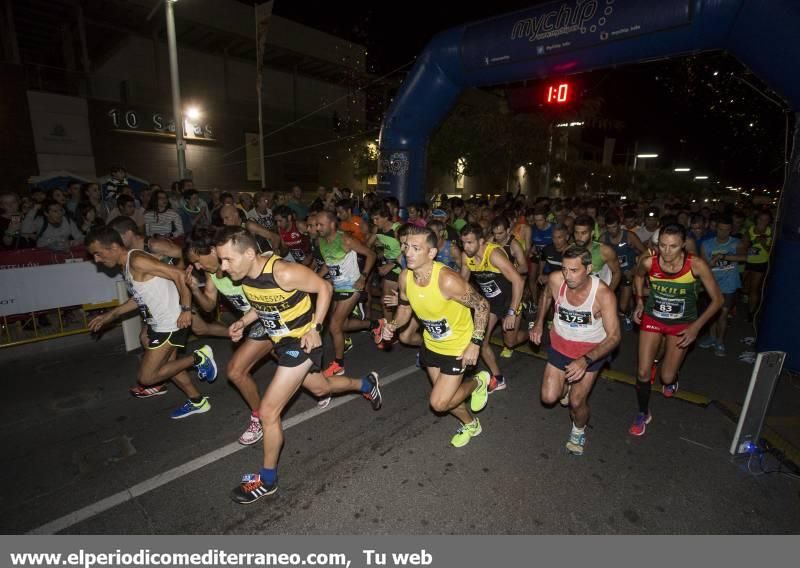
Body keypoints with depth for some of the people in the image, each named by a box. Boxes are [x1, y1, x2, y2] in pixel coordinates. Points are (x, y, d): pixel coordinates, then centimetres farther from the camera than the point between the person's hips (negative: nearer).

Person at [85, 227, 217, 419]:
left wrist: (186, 309, -24)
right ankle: (198, 401, 36)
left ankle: (198, 358, 5)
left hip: (171, 323, -10)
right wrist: (112, 314, 20)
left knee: (146, 377, -2)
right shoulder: (126, 265, 11)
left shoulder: (137, 260, -20)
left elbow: (179, 275, -25)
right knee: (166, 366, 23)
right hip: (160, 323, 10)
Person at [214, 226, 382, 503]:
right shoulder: (244, 275, -7)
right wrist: (243, 322, -5)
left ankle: (267, 479, 19)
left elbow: (324, 288, -18)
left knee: (268, 411, -5)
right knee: (320, 388, 27)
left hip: (301, 344, -8)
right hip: (282, 342, 8)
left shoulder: (284, 273, -31)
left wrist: (314, 328, -21)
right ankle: (367, 384, 53)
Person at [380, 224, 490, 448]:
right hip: (431, 344, 6)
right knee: (444, 395, 21)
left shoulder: (447, 280, -35)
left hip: (457, 347, -6)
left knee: (439, 403, -5)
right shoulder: (405, 277, -16)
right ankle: (470, 424, 52)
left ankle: (478, 382, 22)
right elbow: (405, 307, 4)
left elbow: (482, 306, -22)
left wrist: (475, 343, -24)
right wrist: (393, 326, -14)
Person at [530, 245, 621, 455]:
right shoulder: (556, 279, -23)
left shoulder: (603, 294, -30)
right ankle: (565, 384, 41)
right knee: (549, 398, 4)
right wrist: (539, 324, -1)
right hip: (560, 344, 3)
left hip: (591, 350, -3)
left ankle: (579, 431, 33)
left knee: (576, 402, -3)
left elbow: (614, 336, -27)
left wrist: (585, 360, -40)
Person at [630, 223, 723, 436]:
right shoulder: (648, 262, -22)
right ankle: (643, 414, 26)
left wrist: (696, 326, -18)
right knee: (643, 373, 0)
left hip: (682, 323, -1)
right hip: (652, 318, 1)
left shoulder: (696, 265, -26)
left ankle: (671, 379, 45)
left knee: (667, 377, 5)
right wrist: (639, 302, -3)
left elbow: (717, 299, -12)